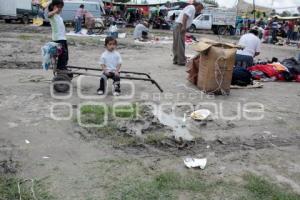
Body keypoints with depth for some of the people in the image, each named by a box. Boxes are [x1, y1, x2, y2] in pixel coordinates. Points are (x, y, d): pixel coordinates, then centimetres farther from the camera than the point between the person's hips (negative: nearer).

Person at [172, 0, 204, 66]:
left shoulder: (190, 7, 22)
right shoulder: (192, 8, -7)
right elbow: (185, 16, -21)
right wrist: (184, 27, -24)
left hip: (177, 26, 10)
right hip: (180, 26, -10)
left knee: (176, 45, 11)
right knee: (181, 45, -7)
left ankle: (176, 60, 16)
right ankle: (182, 61, -4)